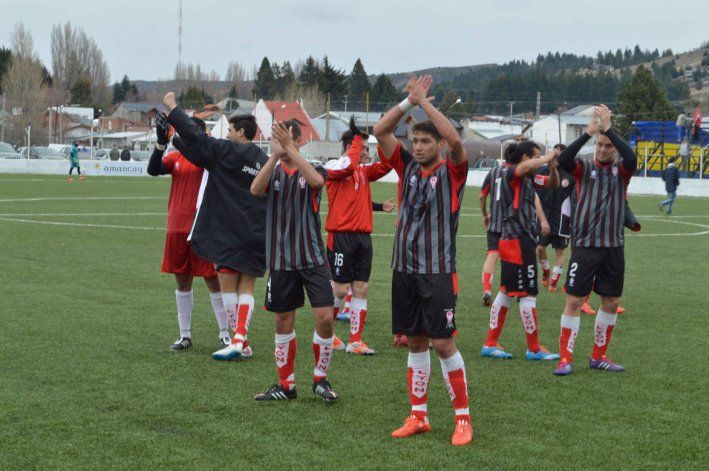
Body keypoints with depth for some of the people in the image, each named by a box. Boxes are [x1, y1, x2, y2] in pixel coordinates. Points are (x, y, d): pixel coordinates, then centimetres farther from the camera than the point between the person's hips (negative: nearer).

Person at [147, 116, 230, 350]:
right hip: (177, 228, 4)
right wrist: (161, 144, -20)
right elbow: (153, 170, -7)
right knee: (182, 281, 9)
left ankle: (225, 335, 7)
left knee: (213, 280, -1)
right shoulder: (175, 157, 8)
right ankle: (185, 335, 18)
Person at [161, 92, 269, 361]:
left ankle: (239, 342, 0)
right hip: (257, 235, 6)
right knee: (246, 288, 5)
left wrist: (173, 109, 3)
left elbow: (197, 137, -7)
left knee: (227, 285, 1)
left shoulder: (229, 152, -8)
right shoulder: (264, 161, 11)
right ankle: (241, 340, -2)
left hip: (229, 234, -6)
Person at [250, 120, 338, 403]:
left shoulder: (313, 170, 1)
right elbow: (255, 189, -19)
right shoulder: (272, 171, 4)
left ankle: (320, 379, 11)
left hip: (312, 257, -2)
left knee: (325, 318, -9)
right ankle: (286, 385, 20)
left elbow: (316, 180, -25)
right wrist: (275, 155, -30)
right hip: (280, 260, 2)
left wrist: (289, 148, -31)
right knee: (283, 323, 7)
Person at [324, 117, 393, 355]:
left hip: (363, 236, 6)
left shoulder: (364, 170, 15)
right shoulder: (333, 167, -4)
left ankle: (355, 341, 7)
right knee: (340, 288, -2)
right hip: (341, 235, -6)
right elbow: (348, 165, -24)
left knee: (361, 288, 3)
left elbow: (386, 165, 3)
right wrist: (357, 136, -15)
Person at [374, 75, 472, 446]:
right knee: (415, 342, 10)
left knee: (443, 344, -5)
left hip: (438, 271, -5)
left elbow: (454, 139, -22)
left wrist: (424, 101, -16)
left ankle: (463, 418, 4)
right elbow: (380, 131, 3)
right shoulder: (407, 167, 9)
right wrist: (408, 101, -7)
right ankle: (418, 416, 17)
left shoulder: (452, 172, -3)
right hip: (404, 268, 5)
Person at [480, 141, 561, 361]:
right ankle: (534, 349, 3)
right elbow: (527, 166, -33)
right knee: (528, 294, -4)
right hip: (518, 241, -10)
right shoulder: (509, 173, -11)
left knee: (506, 292, 11)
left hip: (520, 240, 10)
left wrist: (553, 167, 3)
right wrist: (549, 156, -16)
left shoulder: (528, 178, 14)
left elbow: (552, 183, 24)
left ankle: (490, 344, 15)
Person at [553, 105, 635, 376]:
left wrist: (608, 128, -23)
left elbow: (631, 158, -18)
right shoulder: (585, 168, 1)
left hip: (614, 247, 3)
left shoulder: (621, 170, 4)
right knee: (574, 301, -5)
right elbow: (564, 160, -19)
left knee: (611, 303, 8)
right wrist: (588, 132, -27)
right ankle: (566, 359, 0)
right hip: (585, 245, -3)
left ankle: (599, 356, 22)